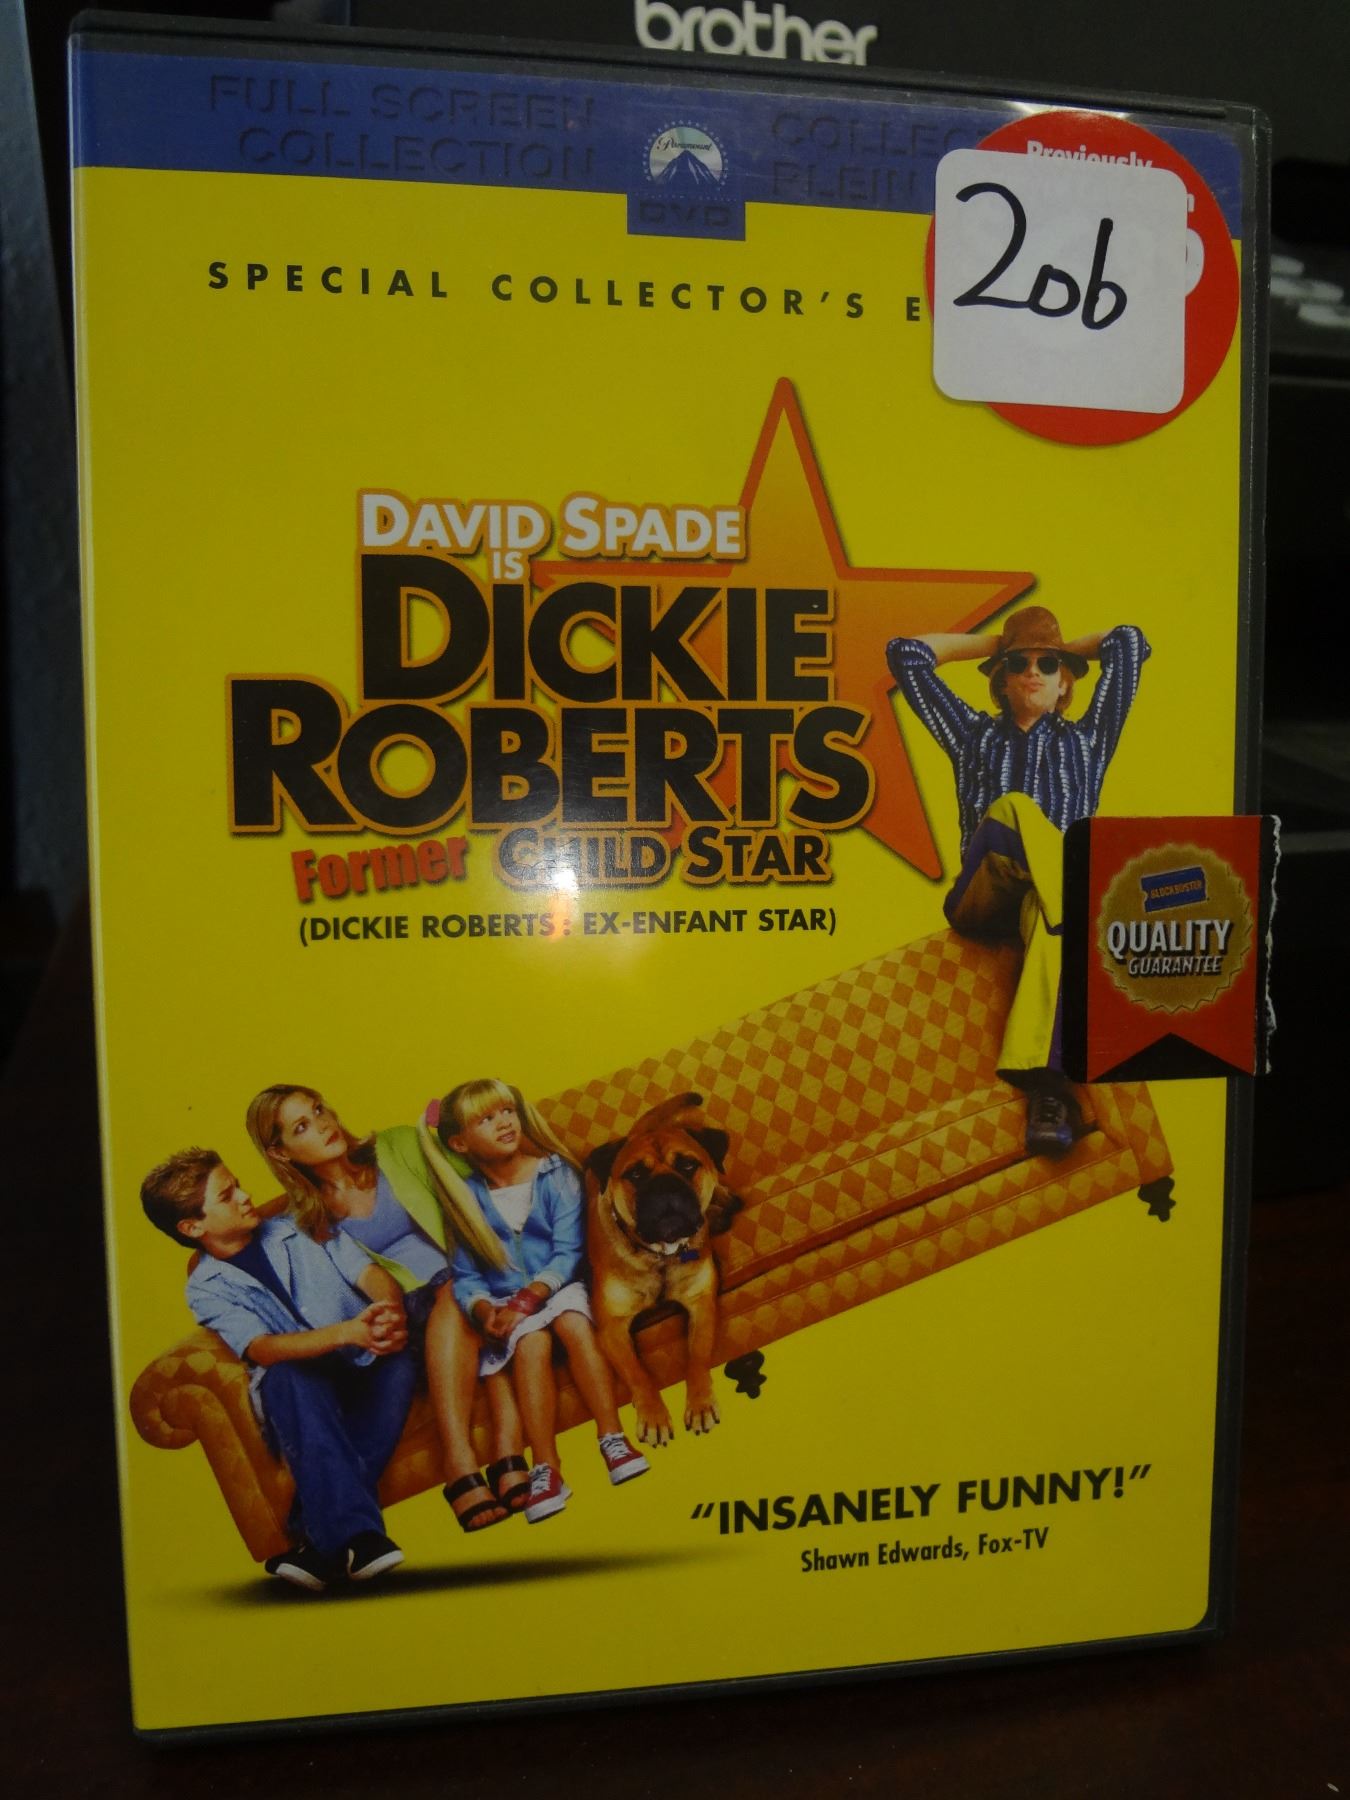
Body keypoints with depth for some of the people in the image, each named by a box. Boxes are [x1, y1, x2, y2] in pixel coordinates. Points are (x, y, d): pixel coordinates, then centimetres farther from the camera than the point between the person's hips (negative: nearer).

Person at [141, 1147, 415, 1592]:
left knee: (399, 1361, -30)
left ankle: (319, 1539, -31)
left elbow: (369, 1273, 1)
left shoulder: (297, 1229, 12)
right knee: (288, 1375, -34)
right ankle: (357, 1534, -40)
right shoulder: (206, 1289, 3)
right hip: (297, 1405, -2)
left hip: (364, 1377, 2)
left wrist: (391, 1314, -24)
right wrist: (347, 1332, -34)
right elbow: (262, 1349, -16)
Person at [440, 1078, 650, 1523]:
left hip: (558, 1287, 0)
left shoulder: (555, 1173, -3)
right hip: (504, 1304, 0)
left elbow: (568, 1252, -8)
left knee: (575, 1322, -31)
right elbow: (465, 1276, 0)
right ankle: (546, 1467, -28)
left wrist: (530, 1297, -22)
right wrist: (483, 1310, -21)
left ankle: (612, 1438, -25)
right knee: (531, 1341, -29)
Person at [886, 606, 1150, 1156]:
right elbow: (905, 654, 26)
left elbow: (1129, 643, 21)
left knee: (1047, 912, -40)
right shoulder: (976, 736, 27)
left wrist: (1066, 649, 36)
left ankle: (1045, 1081, -54)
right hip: (980, 901, 1)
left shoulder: (1085, 740, 26)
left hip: (1046, 899, 0)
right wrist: (989, 642, 35)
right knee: (1011, 807, -30)